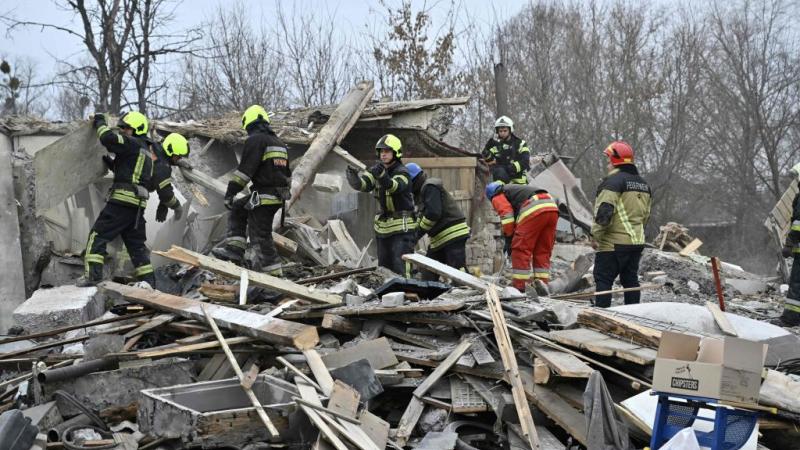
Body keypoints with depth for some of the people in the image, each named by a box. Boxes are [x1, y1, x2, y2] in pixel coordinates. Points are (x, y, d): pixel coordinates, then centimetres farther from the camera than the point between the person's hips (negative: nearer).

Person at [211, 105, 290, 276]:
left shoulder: (255, 140, -9)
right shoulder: (279, 142, 19)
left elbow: (245, 169, -16)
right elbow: (287, 173, 25)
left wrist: (230, 192, -13)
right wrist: (283, 192, 34)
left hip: (264, 197, -9)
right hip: (279, 195, 9)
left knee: (260, 235, -4)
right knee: (237, 209, 21)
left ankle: (272, 273, -3)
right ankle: (234, 249, 14)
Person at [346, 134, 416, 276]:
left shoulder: (402, 173, -12)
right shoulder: (376, 170, 6)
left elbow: (393, 186, -33)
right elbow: (362, 184, -9)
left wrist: (382, 175, -53)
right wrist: (353, 176, -32)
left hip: (402, 228, -7)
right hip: (383, 227, 7)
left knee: (401, 269, -13)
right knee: (384, 268, 13)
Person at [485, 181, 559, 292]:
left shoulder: (497, 197, 17)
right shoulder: (513, 189, 41)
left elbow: (506, 213, -1)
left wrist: (508, 235, 7)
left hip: (534, 209, -8)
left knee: (521, 249, -1)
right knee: (543, 251, 14)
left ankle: (520, 286, -2)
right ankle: (542, 282, 9)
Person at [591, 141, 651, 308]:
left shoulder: (614, 181, -14)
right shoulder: (643, 183, 16)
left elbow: (604, 211, -21)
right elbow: (646, 215, 22)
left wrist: (596, 235, -14)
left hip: (614, 243, -9)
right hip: (637, 241, 9)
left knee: (603, 279, -4)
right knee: (630, 279, 15)